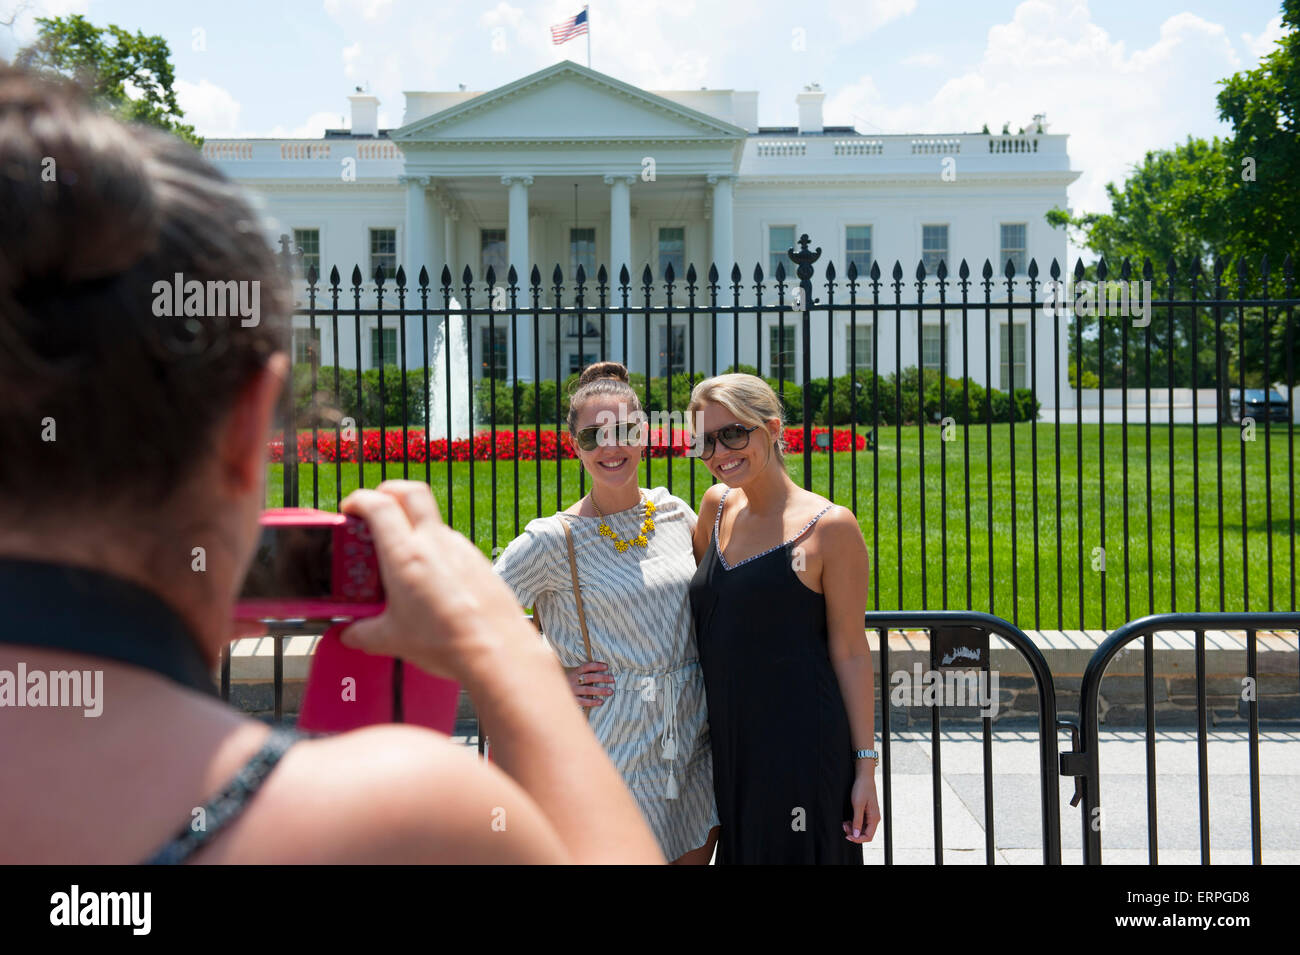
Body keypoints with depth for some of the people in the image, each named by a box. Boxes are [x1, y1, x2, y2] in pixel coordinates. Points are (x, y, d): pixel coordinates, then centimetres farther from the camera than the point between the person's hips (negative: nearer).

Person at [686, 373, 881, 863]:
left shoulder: (829, 527, -9)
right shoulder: (717, 506, 8)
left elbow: (850, 652, -7)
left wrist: (865, 767, -8)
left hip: (800, 748, -6)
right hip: (726, 745, 6)